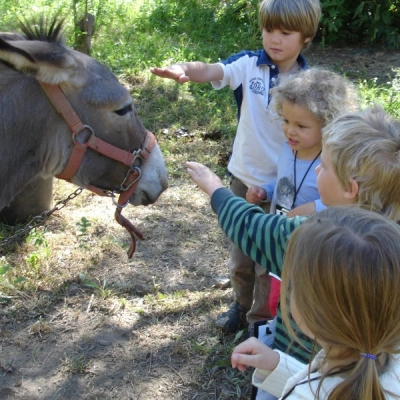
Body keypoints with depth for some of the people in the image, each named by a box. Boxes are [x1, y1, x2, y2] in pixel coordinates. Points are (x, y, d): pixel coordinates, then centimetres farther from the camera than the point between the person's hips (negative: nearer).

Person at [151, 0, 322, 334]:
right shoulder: (248, 65, -10)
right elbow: (211, 71, -28)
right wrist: (184, 70, -51)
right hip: (243, 178, 2)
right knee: (239, 251, 21)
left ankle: (261, 320, 35)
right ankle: (241, 306, 46)